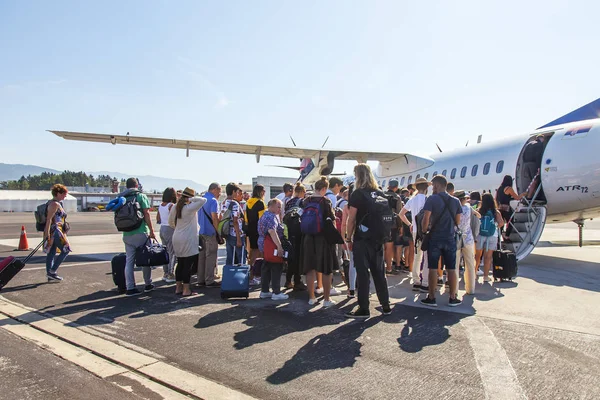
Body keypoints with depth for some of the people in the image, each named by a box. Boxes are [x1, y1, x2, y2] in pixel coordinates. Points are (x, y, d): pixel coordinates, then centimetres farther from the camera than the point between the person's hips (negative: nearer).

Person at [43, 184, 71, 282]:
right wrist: (47, 234, -24)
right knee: (65, 250, -5)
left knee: (51, 253, 10)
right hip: (55, 231, -10)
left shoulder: (57, 203, 18)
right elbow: (49, 219, -20)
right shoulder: (55, 204, -13)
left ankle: (50, 275, 15)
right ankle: (52, 272, -4)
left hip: (56, 232, 10)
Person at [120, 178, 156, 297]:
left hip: (127, 234, 4)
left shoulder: (121, 198, 12)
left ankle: (130, 288, 6)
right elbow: (146, 214, -9)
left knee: (129, 261, 7)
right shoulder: (141, 196, -2)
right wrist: (151, 230, -6)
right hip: (141, 233, -4)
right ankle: (148, 285, 17)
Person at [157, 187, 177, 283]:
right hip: (170, 229, -8)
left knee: (165, 252, 14)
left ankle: (165, 273, 21)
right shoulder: (171, 205, -14)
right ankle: (170, 275, 2)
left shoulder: (160, 205, 8)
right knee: (172, 253, -1)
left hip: (162, 229, 8)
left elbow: (158, 220, 12)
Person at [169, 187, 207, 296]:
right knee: (188, 265, -1)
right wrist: (191, 199, -11)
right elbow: (203, 200, -18)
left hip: (177, 239, 7)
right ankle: (186, 290, 1)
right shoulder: (190, 208, -15)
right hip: (188, 240, -7)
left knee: (180, 263, 14)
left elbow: (170, 222, 17)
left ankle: (178, 288, 20)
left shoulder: (174, 208, 6)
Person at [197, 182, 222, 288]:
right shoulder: (213, 200, -13)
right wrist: (219, 232, -14)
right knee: (211, 256, -2)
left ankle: (201, 280, 18)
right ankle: (209, 281, 1)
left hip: (201, 232, 8)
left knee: (202, 256, 12)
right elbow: (214, 217, -20)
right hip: (211, 232, -8)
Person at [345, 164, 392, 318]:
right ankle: (386, 306, 19)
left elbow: (351, 219, -10)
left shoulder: (357, 194, -9)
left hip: (362, 239, -6)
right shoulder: (380, 194, 8)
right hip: (378, 239, 6)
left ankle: (364, 309, 4)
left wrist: (349, 239, -3)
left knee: (363, 273, -1)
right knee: (379, 272, 13)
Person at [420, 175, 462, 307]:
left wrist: (424, 231, 0)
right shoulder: (455, 201, 5)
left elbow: (426, 218, -14)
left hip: (435, 238, -3)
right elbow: (458, 221, 9)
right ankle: (453, 298, 13)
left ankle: (431, 298, 6)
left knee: (433, 268, 2)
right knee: (451, 269, 8)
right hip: (450, 238, 4)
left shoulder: (432, 199, -9)